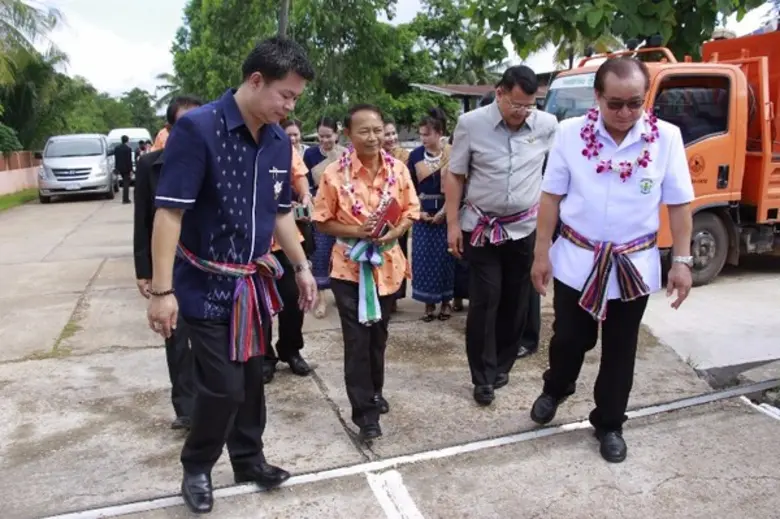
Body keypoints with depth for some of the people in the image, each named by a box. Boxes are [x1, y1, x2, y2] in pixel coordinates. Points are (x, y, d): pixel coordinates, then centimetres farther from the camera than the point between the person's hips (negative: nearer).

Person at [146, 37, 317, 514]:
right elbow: (170, 212, -19)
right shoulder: (197, 128, -17)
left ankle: (249, 459, 35)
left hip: (255, 281, 6)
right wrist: (163, 290, -21)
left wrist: (302, 267, 10)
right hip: (206, 285, -6)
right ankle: (196, 468, 24)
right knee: (223, 384, -3)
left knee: (252, 377, 14)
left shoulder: (280, 140, 2)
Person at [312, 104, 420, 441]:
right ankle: (365, 412, 11)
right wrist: (356, 231, -20)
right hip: (350, 266, -3)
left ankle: (374, 393, 39)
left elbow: (411, 211, 4)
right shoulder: (334, 174, -12)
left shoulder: (398, 169, -3)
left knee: (378, 335, 18)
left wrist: (395, 231, -15)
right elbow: (322, 222, -6)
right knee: (357, 340, 0)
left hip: (387, 264, 4)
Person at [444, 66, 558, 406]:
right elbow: (455, 176, -1)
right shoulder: (471, 124, -8)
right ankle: (483, 378, 11)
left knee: (515, 302, 10)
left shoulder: (547, 126, -3)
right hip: (481, 227, -2)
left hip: (525, 228, 2)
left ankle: (501, 366, 29)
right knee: (484, 302, -1)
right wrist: (453, 224, -4)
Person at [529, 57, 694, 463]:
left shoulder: (667, 138, -7)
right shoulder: (571, 133, -8)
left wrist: (682, 261, -4)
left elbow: (679, 204, -1)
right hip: (576, 261, 0)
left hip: (634, 266, 1)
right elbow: (552, 196, -3)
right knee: (569, 338, 13)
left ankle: (609, 424, 33)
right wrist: (541, 253, -3)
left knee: (620, 349, 13)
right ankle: (554, 390, 45)